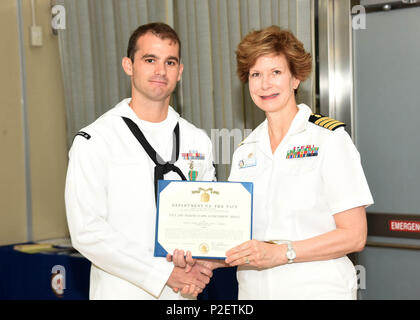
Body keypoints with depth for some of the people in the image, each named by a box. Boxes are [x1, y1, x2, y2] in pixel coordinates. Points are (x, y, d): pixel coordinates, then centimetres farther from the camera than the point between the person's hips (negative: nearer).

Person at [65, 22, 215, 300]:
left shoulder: (198, 141, 6)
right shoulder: (95, 141, -9)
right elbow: (87, 232, -16)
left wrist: (201, 267, -7)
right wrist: (165, 274, -17)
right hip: (123, 290, -4)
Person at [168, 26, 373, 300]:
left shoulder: (329, 138, -7)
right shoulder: (244, 152, 8)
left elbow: (354, 236, -11)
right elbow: (239, 234, 8)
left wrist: (280, 252, -19)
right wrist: (204, 262, -10)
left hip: (318, 290, -4)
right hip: (254, 290, 4)